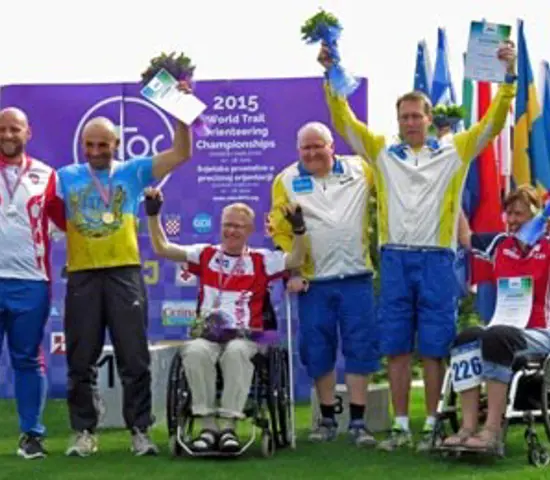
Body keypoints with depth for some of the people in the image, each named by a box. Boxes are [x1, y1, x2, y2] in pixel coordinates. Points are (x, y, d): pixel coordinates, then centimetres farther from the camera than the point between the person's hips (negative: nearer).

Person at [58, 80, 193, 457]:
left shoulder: (134, 171, 7)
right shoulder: (67, 176, 9)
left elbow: (181, 154, 3)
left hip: (124, 274, -1)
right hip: (82, 276, 1)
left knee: (134, 359, 2)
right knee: (81, 361, 5)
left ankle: (140, 431, 9)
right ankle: (84, 432, 14)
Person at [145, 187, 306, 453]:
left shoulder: (261, 260, 14)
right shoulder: (206, 255, 18)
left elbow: (296, 259, 5)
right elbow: (162, 248, 16)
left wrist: (299, 227, -8)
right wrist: (153, 215, 8)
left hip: (245, 337, -1)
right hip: (207, 335, 1)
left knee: (236, 352, -36)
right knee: (195, 351, -33)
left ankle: (229, 428, -33)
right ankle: (208, 426, -27)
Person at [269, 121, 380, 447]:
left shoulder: (359, 170, 7)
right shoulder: (287, 181, 3)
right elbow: (280, 230, 0)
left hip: (356, 277, 0)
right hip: (313, 282, 0)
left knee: (360, 348, 0)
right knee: (318, 352, 6)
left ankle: (358, 422, 7)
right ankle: (328, 419, 20)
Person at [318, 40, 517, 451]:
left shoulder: (453, 152, 8)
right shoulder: (383, 153, 11)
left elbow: (493, 123, 3)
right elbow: (344, 122, 9)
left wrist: (509, 76, -6)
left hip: (436, 259, -2)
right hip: (395, 259, 2)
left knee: (434, 348, 1)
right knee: (396, 347, 4)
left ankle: (432, 425, 9)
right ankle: (401, 426, 12)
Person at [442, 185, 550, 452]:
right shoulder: (500, 244, 13)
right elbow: (465, 238, 24)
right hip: (503, 327, 5)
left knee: (496, 337, -34)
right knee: (466, 339, -26)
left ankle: (492, 432, -35)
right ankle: (468, 429, -30)